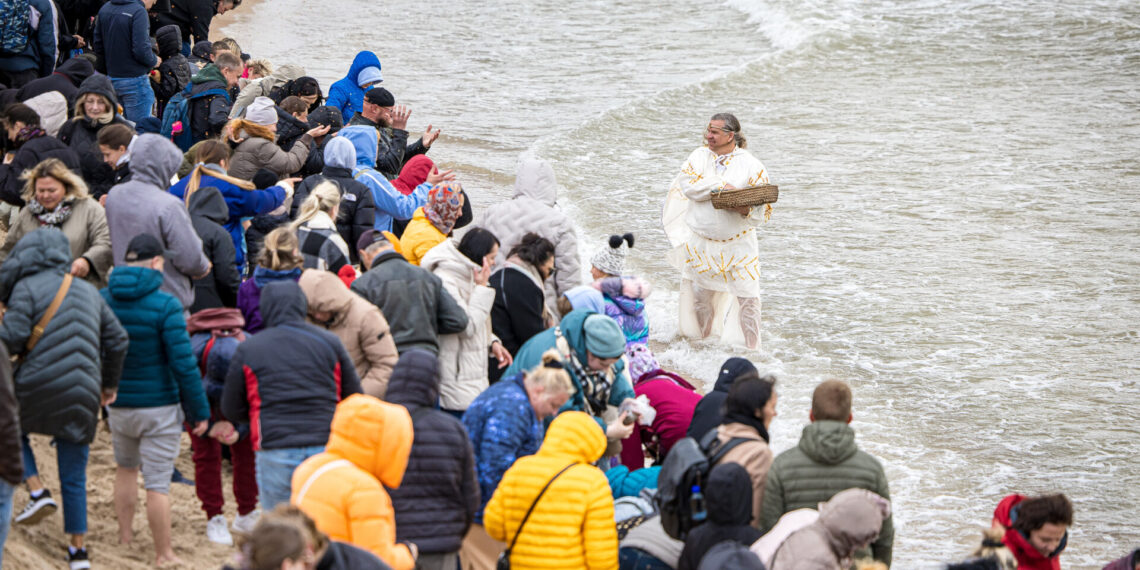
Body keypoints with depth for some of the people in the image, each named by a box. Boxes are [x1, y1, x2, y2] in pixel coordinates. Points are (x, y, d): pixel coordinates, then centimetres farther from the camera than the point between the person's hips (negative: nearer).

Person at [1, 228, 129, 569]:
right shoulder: (88, 291, 16)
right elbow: (117, 339, 17)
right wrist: (109, 382, 28)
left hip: (40, 387, -5)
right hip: (83, 394, 5)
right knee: (74, 477, 11)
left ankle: (37, 493, 6)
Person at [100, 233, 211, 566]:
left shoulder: (102, 300, -2)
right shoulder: (164, 305, -17)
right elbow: (183, 364, -18)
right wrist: (199, 411, -10)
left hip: (119, 405, 4)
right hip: (160, 406, -4)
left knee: (126, 469, 26)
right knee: (158, 483, 2)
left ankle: (124, 537, 30)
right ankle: (163, 555, 9)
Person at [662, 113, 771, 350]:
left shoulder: (751, 165, -6)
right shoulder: (699, 156, 2)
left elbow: (763, 206, -8)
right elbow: (687, 185, -13)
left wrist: (746, 210, -29)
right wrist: (721, 185, -23)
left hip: (738, 244, -2)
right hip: (701, 242, 3)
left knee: (747, 297, -7)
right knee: (700, 294, 13)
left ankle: (751, 348, 4)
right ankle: (702, 341, 32)